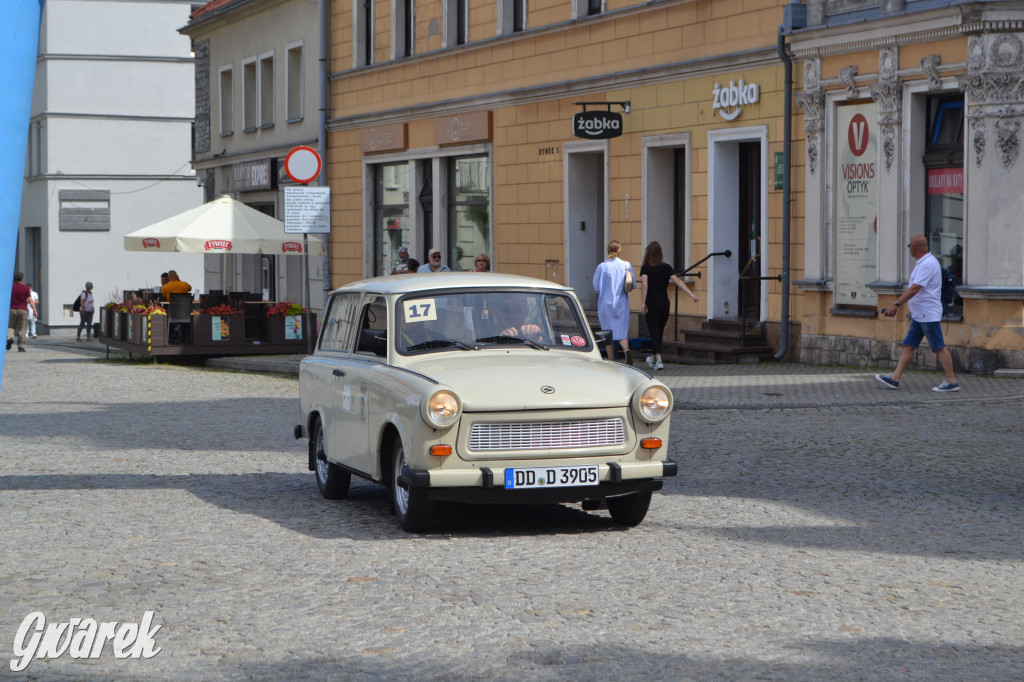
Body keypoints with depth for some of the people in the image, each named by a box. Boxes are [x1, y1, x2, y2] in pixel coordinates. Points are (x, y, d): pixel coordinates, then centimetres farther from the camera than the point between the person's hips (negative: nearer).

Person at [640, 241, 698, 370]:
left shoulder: (645, 268, -7)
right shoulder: (667, 267, 2)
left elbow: (644, 285, -19)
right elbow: (677, 281, -8)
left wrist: (643, 303, -20)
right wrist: (691, 294, -13)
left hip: (651, 305, -4)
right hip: (664, 304, 4)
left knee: (654, 333, -2)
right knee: (659, 332, 17)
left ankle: (658, 360, -15)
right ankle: (653, 358, 32)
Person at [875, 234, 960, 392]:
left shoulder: (927, 264, -19)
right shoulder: (923, 262, 14)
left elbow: (915, 288, -27)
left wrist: (896, 304, -28)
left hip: (929, 315, -10)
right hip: (919, 314, 10)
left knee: (939, 348, -5)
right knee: (908, 345, 8)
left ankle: (952, 382, 0)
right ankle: (894, 378, 8)